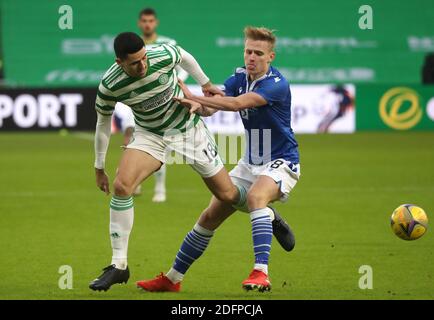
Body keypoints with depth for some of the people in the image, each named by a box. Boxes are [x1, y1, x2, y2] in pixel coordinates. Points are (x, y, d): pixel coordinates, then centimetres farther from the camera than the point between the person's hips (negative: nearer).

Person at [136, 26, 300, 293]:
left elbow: (236, 104, -33)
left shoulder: (277, 84, -22)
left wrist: (194, 97, -35)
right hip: (250, 163, 8)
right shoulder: (240, 77, 1)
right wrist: (199, 106, -31)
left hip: (281, 162, -8)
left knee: (256, 195, -39)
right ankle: (172, 279, 19)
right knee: (210, 217, 7)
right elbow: (211, 107, -7)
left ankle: (261, 273, -46)